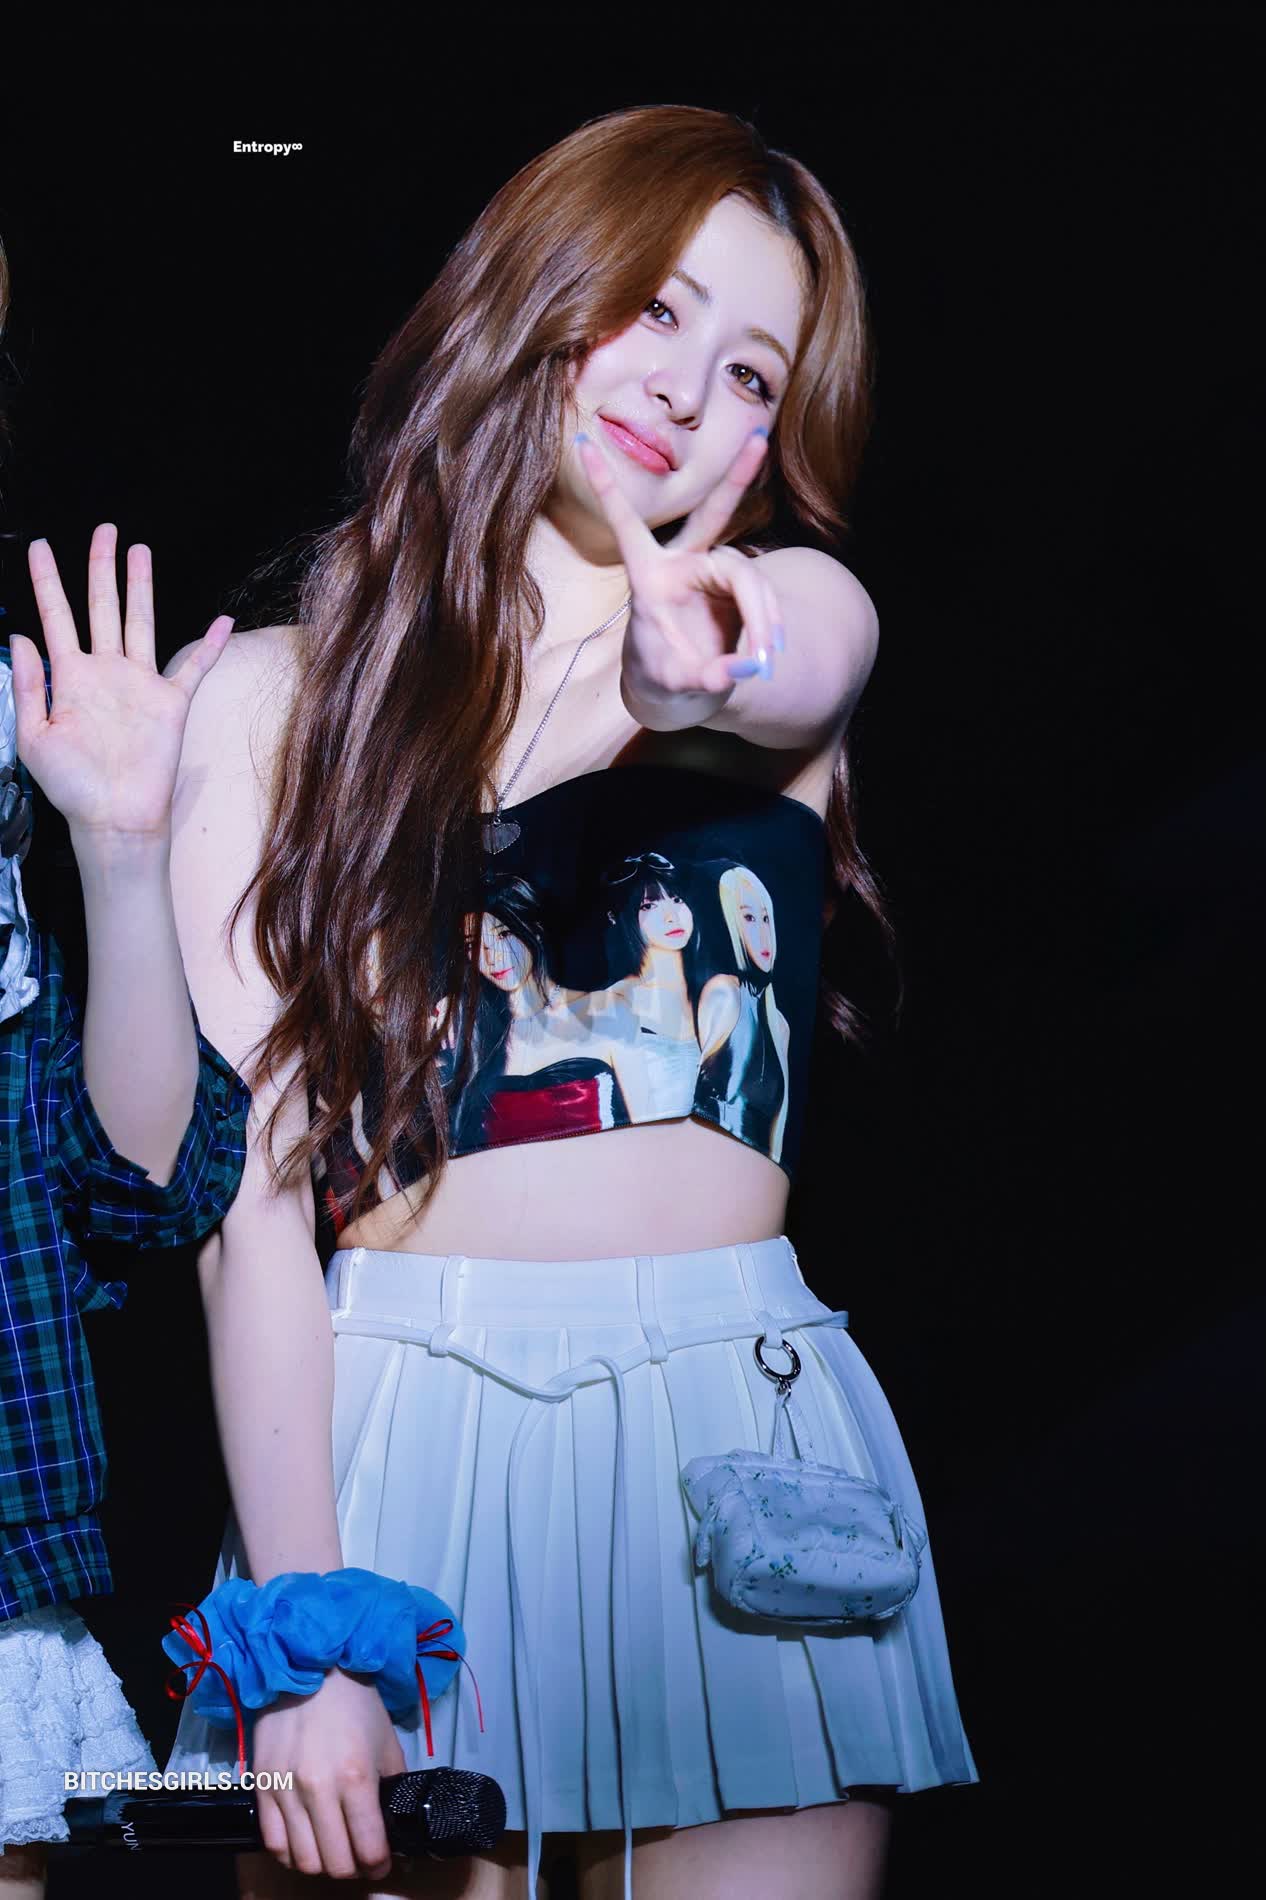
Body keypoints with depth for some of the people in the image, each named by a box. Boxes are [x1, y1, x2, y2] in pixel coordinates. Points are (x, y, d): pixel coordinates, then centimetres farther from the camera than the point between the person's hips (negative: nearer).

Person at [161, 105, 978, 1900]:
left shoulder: (797, 605, 8)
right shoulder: (279, 690, 2)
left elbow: (799, 668, -19)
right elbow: (252, 1182, -5)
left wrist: (699, 683, -44)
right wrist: (302, 1632, -12)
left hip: (743, 1434, 1)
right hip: (393, 1434, -1)